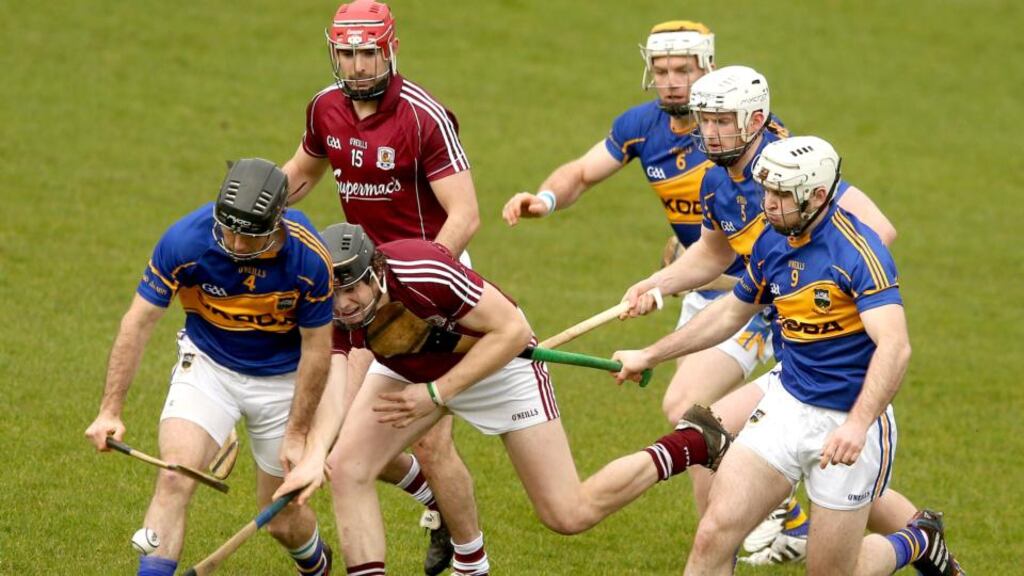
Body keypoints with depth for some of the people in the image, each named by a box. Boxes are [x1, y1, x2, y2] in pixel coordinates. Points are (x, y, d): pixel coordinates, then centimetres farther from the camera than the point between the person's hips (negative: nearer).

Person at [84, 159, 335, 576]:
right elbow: (138, 322, -17)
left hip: (281, 379, 0)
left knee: (282, 521, 10)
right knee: (174, 479, -25)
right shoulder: (184, 240, -26)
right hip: (207, 365, 0)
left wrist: (297, 434, -10)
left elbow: (316, 348, -13)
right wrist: (110, 410, -22)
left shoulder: (309, 258, -26)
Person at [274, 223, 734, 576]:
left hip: (499, 362, -5)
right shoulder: (331, 312, -25)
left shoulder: (423, 273, -39)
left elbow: (512, 330, -31)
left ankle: (694, 443, 19)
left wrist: (437, 394, -32)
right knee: (345, 469, -14)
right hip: (410, 370, 5)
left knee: (569, 515, -1)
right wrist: (313, 456, -53)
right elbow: (329, 386, -34)